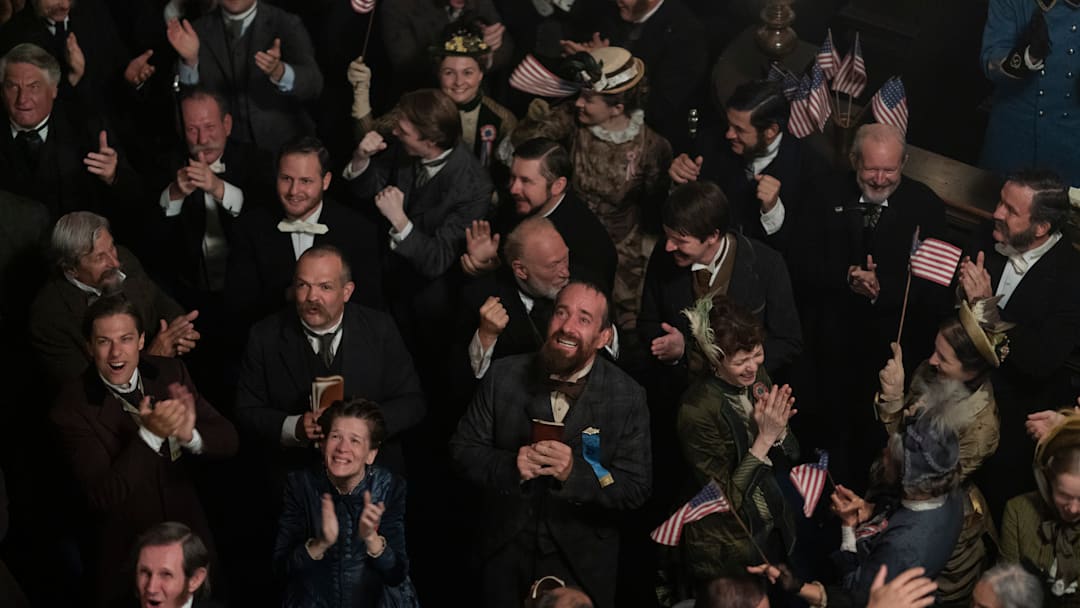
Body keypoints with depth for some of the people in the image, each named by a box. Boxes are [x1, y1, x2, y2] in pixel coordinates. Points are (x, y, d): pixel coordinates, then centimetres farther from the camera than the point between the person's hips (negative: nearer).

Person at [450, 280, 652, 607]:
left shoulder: (627, 397, -10)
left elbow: (636, 488, -12)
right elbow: (463, 448, -1)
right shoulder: (504, 375, -6)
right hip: (505, 552, 2)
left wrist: (576, 472, -29)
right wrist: (510, 466, -21)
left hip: (582, 562, -1)